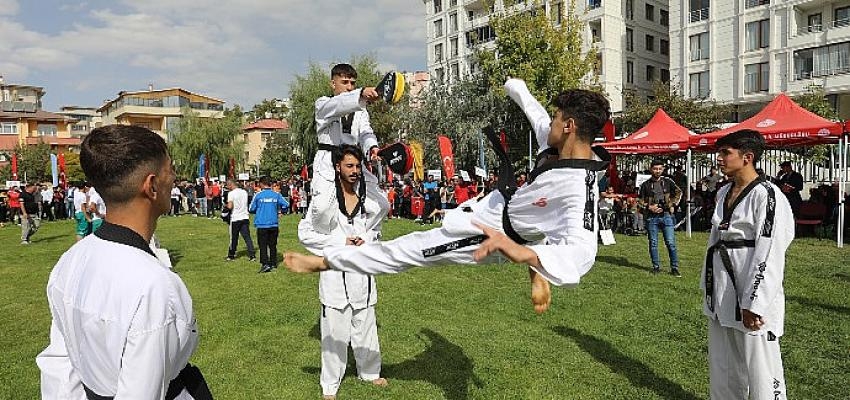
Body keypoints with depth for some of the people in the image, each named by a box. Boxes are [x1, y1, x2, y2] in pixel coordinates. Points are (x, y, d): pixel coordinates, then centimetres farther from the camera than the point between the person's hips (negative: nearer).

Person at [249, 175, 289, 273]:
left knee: (263, 245, 0)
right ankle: (273, 263, 22)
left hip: (262, 225, -3)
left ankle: (265, 264, -12)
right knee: (273, 245, 15)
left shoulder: (258, 195, -6)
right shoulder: (276, 194, 0)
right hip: (274, 224, 3)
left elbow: (251, 209, 0)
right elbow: (286, 205, 2)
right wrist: (279, 211, 17)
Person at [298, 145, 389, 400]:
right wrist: (340, 242, -14)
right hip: (335, 271, -4)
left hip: (362, 270, 4)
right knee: (335, 330, 4)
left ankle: (369, 371, 38)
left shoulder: (368, 198, 4)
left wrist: (366, 240, -3)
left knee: (365, 324, 17)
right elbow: (304, 232, -7)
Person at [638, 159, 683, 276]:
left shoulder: (668, 182, 6)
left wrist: (671, 204, 4)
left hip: (666, 215, 0)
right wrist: (649, 207, -7)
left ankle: (674, 268, 6)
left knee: (671, 243, -3)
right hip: (651, 217, 1)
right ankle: (656, 266, 19)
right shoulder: (645, 184, 4)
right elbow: (639, 200, 7)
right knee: (653, 243, 7)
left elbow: (678, 192, 16)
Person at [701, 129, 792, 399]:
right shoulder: (724, 193, 10)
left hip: (751, 290, -8)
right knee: (721, 364, 19)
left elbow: (770, 253, -19)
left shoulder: (766, 195, -15)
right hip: (721, 291, 8)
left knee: (760, 365, 3)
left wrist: (754, 304, -20)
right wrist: (709, 287, 17)